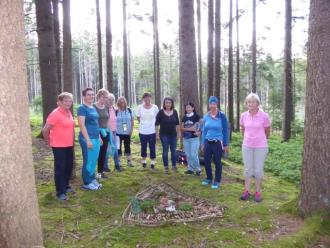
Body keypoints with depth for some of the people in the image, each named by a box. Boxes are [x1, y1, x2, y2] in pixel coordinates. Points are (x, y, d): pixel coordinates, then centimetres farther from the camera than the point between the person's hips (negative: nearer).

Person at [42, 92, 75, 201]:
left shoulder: (68, 112, 7)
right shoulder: (55, 114, -17)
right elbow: (45, 130, -17)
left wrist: (72, 141, 14)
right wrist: (49, 141, -4)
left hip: (69, 145, 8)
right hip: (59, 146, -8)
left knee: (69, 167, 17)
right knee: (60, 169, -1)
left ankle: (66, 186, 34)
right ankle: (60, 192, 7)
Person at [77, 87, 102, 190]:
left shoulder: (93, 108, 14)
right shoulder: (82, 108, -10)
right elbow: (82, 125, -17)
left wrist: (99, 137, 19)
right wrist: (88, 140, -20)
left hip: (96, 138, 8)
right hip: (88, 138, -8)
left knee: (94, 160, 14)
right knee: (88, 161, 1)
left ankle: (92, 179, 27)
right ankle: (87, 183, 13)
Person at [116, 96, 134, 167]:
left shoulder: (129, 110, 1)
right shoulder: (116, 111, -5)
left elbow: (132, 121, 5)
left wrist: (131, 130, -2)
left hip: (127, 133, 2)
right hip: (118, 133, -2)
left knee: (127, 147, 11)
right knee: (118, 147, 5)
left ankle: (129, 161, 22)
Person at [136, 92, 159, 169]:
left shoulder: (155, 107, -6)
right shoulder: (140, 107, -5)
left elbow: (157, 118, 6)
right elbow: (138, 118, 8)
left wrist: (153, 124, 5)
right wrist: (143, 124, 5)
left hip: (152, 131, 0)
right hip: (142, 131, 0)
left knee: (152, 147, 7)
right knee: (143, 147, 12)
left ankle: (152, 162, 22)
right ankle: (144, 161, 31)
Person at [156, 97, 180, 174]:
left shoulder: (175, 112, 3)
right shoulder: (161, 112, -6)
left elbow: (177, 124, 10)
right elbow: (157, 124, -3)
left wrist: (178, 133, 9)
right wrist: (157, 134, -7)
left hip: (173, 134, 3)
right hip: (164, 135, -3)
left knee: (173, 150, 7)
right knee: (165, 151, 3)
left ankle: (174, 166, 21)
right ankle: (166, 167, 13)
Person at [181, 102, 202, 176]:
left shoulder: (196, 116, -3)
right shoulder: (184, 117, 9)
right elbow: (182, 128, 3)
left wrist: (199, 132, -20)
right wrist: (189, 129, -13)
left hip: (194, 138, -5)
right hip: (186, 138, 5)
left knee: (193, 155, -7)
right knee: (188, 155, 8)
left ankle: (198, 169, 8)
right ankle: (191, 169, 20)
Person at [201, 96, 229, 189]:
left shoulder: (222, 116, -8)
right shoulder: (206, 116, 4)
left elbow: (225, 130, -5)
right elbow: (204, 131, 10)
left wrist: (225, 144, -5)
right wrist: (203, 143, 9)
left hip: (218, 143, -4)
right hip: (208, 142, 4)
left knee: (217, 162, 7)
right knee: (206, 161, 9)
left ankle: (217, 181, 21)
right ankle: (209, 178, 29)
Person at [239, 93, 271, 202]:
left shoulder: (264, 116, -11)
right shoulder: (243, 115, -2)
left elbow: (267, 131, 4)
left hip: (261, 147, -3)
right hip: (246, 146, 3)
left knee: (258, 169, 5)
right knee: (247, 168, 9)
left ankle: (258, 192, 17)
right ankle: (246, 191, 18)